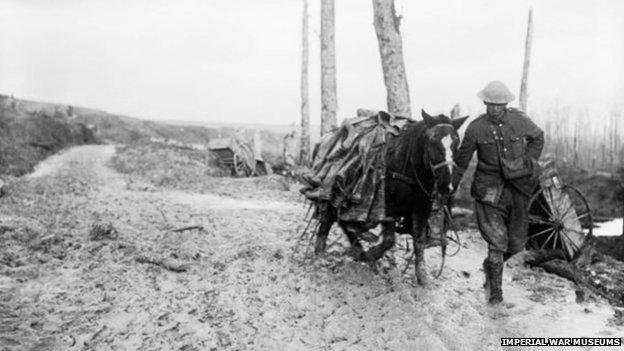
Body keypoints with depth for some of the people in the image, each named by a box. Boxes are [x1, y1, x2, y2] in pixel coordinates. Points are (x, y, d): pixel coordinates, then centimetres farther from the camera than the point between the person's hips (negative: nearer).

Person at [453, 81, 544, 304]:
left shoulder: (519, 120, -1)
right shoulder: (476, 128, -6)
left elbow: (538, 137, 18)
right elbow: (462, 160, 3)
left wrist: (529, 164, 10)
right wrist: (450, 187, 5)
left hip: (518, 187, 3)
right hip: (489, 190, -3)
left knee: (517, 242, 8)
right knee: (497, 240, -7)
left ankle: (491, 266, 39)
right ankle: (495, 291, 10)